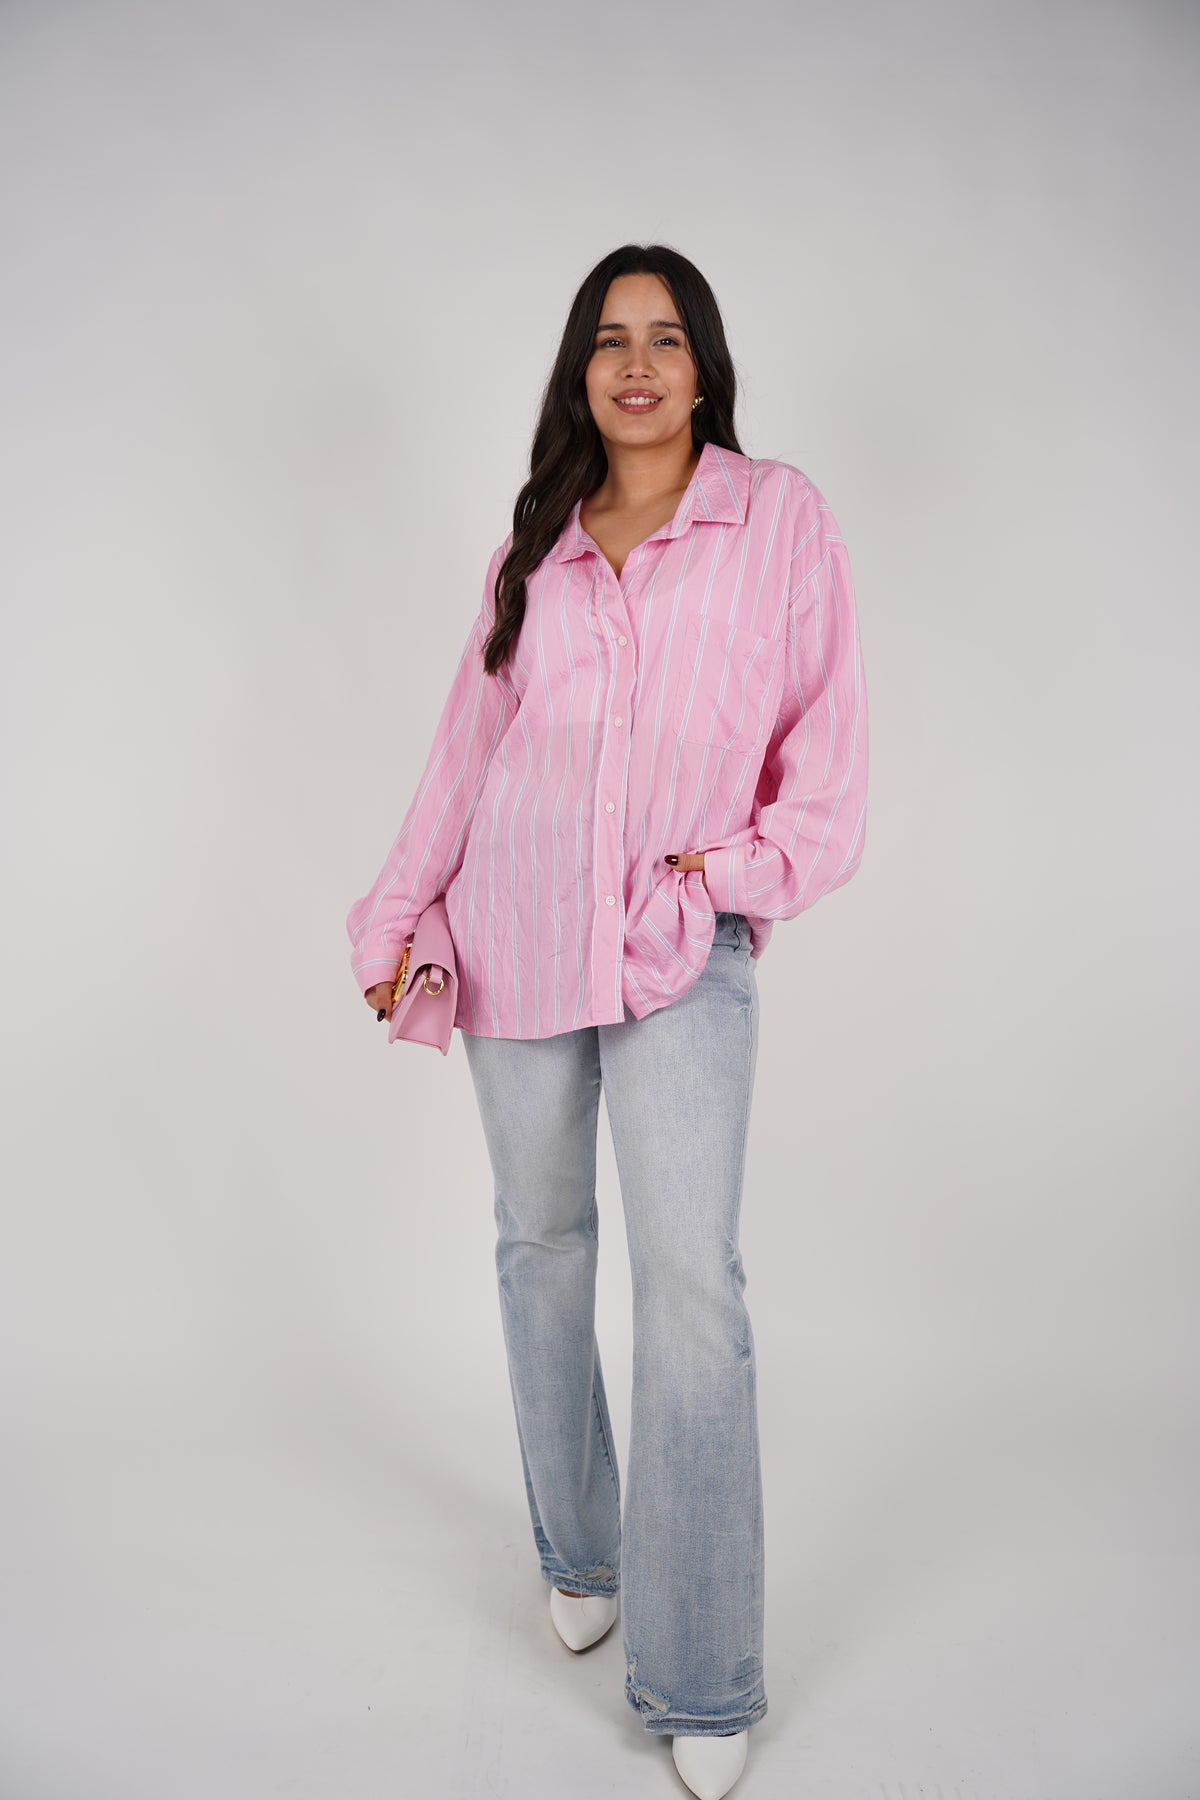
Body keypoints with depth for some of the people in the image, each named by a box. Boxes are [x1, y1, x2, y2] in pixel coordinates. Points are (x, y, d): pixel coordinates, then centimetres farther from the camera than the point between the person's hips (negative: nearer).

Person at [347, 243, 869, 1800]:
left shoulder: (780, 516, 4)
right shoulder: (535, 544, 12)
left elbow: (828, 734, 3)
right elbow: (470, 735, 14)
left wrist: (747, 865, -10)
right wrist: (401, 911, 10)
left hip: (682, 949, -3)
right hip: (515, 938, 4)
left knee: (693, 1288, -10)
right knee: (540, 1246, 12)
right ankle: (580, 1555, 33)